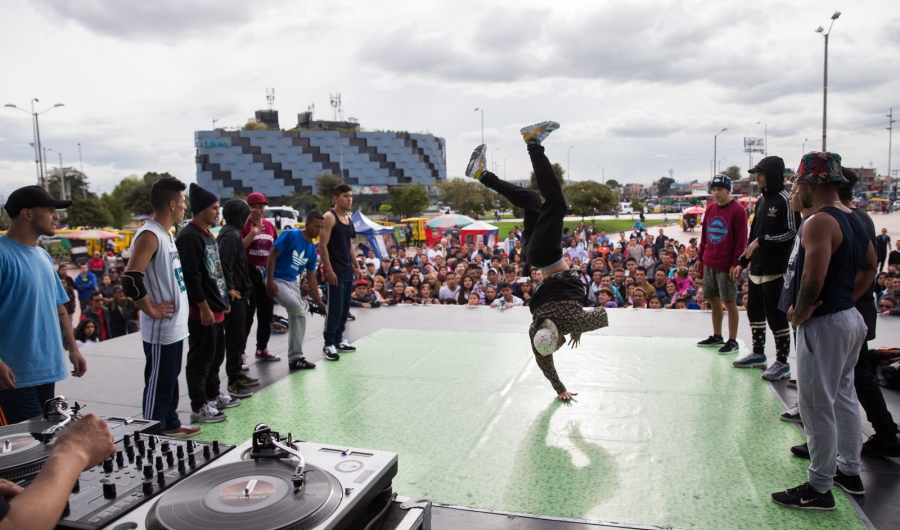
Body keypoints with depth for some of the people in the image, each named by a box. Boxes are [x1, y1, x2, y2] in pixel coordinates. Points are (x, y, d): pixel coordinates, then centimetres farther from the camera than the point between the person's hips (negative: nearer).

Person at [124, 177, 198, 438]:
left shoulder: (166, 233, 11)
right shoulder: (149, 235, -19)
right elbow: (130, 281, -28)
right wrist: (152, 310, -18)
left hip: (176, 326, 10)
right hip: (161, 329, -10)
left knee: (170, 379, 20)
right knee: (158, 384, 1)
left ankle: (170, 425, 34)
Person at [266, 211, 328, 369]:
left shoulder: (312, 250, 6)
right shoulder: (290, 235, -15)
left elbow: (311, 278, 10)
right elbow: (272, 256, -16)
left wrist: (319, 301, 6)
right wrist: (269, 281, -22)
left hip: (293, 282, 8)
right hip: (277, 280, -8)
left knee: (299, 318, 6)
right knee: (296, 307, -30)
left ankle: (295, 357, 16)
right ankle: (309, 306, 8)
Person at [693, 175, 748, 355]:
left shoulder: (738, 210, -10)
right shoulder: (710, 209, 9)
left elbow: (741, 240, -12)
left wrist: (736, 264, -15)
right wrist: (700, 258, 13)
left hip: (727, 265, -6)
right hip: (709, 263, 6)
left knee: (729, 301, 0)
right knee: (714, 300, 13)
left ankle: (732, 341, 9)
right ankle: (717, 336, 25)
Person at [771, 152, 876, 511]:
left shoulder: (819, 222, -22)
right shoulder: (854, 219, 9)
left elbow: (813, 279, -31)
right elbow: (870, 266, 20)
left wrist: (799, 314, -15)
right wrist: (847, 300, 15)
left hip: (823, 325, -10)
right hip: (851, 318, 10)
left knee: (817, 407, 1)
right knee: (843, 397, 22)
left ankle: (819, 488, 13)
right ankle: (850, 472, 36)